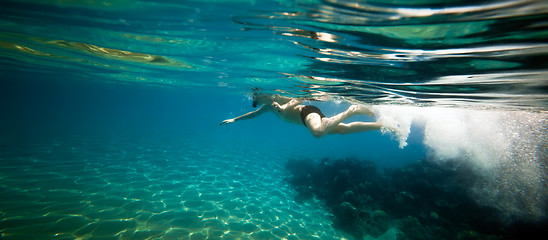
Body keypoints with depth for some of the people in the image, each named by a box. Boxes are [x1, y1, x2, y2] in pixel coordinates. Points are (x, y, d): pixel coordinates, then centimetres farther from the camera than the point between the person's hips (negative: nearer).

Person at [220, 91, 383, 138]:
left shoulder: (274, 98, -5)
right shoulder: (267, 106, 23)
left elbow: (297, 100, -11)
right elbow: (254, 114, 36)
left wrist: (284, 108, -26)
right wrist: (234, 119, 37)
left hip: (307, 111, -8)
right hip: (306, 117, 8)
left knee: (318, 132, -39)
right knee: (344, 129, 1)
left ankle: (350, 111, -20)